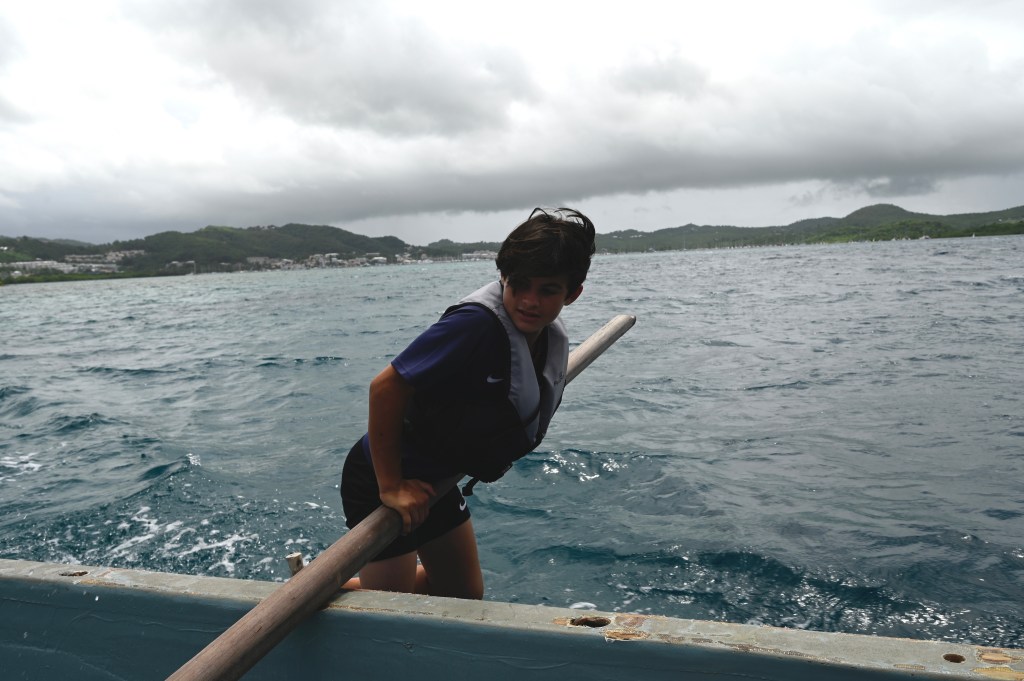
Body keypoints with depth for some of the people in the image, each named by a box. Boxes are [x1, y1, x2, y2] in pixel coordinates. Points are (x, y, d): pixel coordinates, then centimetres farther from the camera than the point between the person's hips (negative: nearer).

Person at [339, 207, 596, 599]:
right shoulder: (477, 323, -31)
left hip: (437, 478, 8)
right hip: (382, 478, -8)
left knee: (464, 596, 19)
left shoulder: (553, 340, -4)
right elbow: (386, 386, -31)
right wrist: (391, 485, -27)